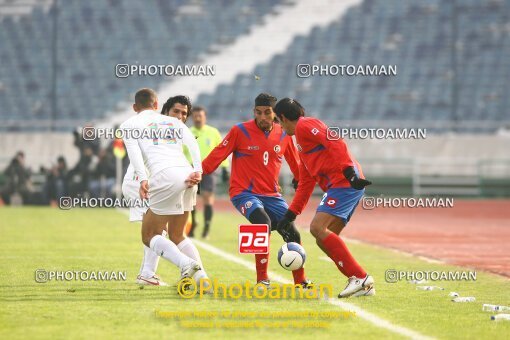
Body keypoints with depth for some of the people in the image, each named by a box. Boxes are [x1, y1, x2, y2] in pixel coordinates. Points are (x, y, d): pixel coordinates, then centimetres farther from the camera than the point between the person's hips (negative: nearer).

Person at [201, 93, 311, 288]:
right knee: (263, 223, -30)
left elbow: (296, 166, 18)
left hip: (272, 195, 4)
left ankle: (300, 280, 17)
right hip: (244, 192, -4)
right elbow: (217, 155, -5)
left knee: (292, 233, -4)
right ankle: (262, 279, -19)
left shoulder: (283, 135, 6)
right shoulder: (240, 131, -5)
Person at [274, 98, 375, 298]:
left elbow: (335, 142, -16)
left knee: (317, 228, -18)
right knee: (323, 239, 7)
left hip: (343, 182, -10)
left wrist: (349, 172, -27)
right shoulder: (301, 141, 30)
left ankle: (359, 277, -20)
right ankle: (363, 284, 3)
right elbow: (305, 183, 31)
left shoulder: (304, 125, -1)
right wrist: (291, 214, 29)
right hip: (347, 185, 10)